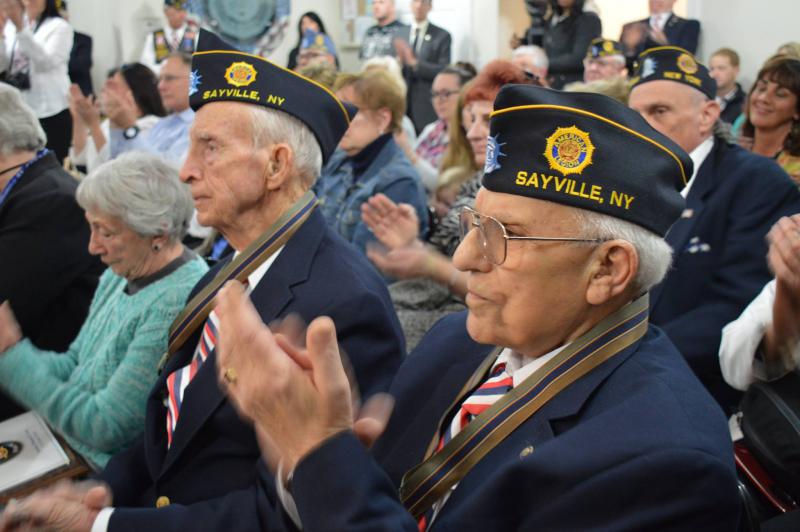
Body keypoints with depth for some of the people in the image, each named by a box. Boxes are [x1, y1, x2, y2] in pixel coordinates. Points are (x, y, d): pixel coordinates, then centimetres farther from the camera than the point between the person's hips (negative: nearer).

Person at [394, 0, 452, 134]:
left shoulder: (442, 36, 1)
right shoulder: (400, 34, 13)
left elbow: (444, 72, -6)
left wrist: (414, 62, -17)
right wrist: (399, 62, -8)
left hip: (428, 106, -3)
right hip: (402, 103, 3)